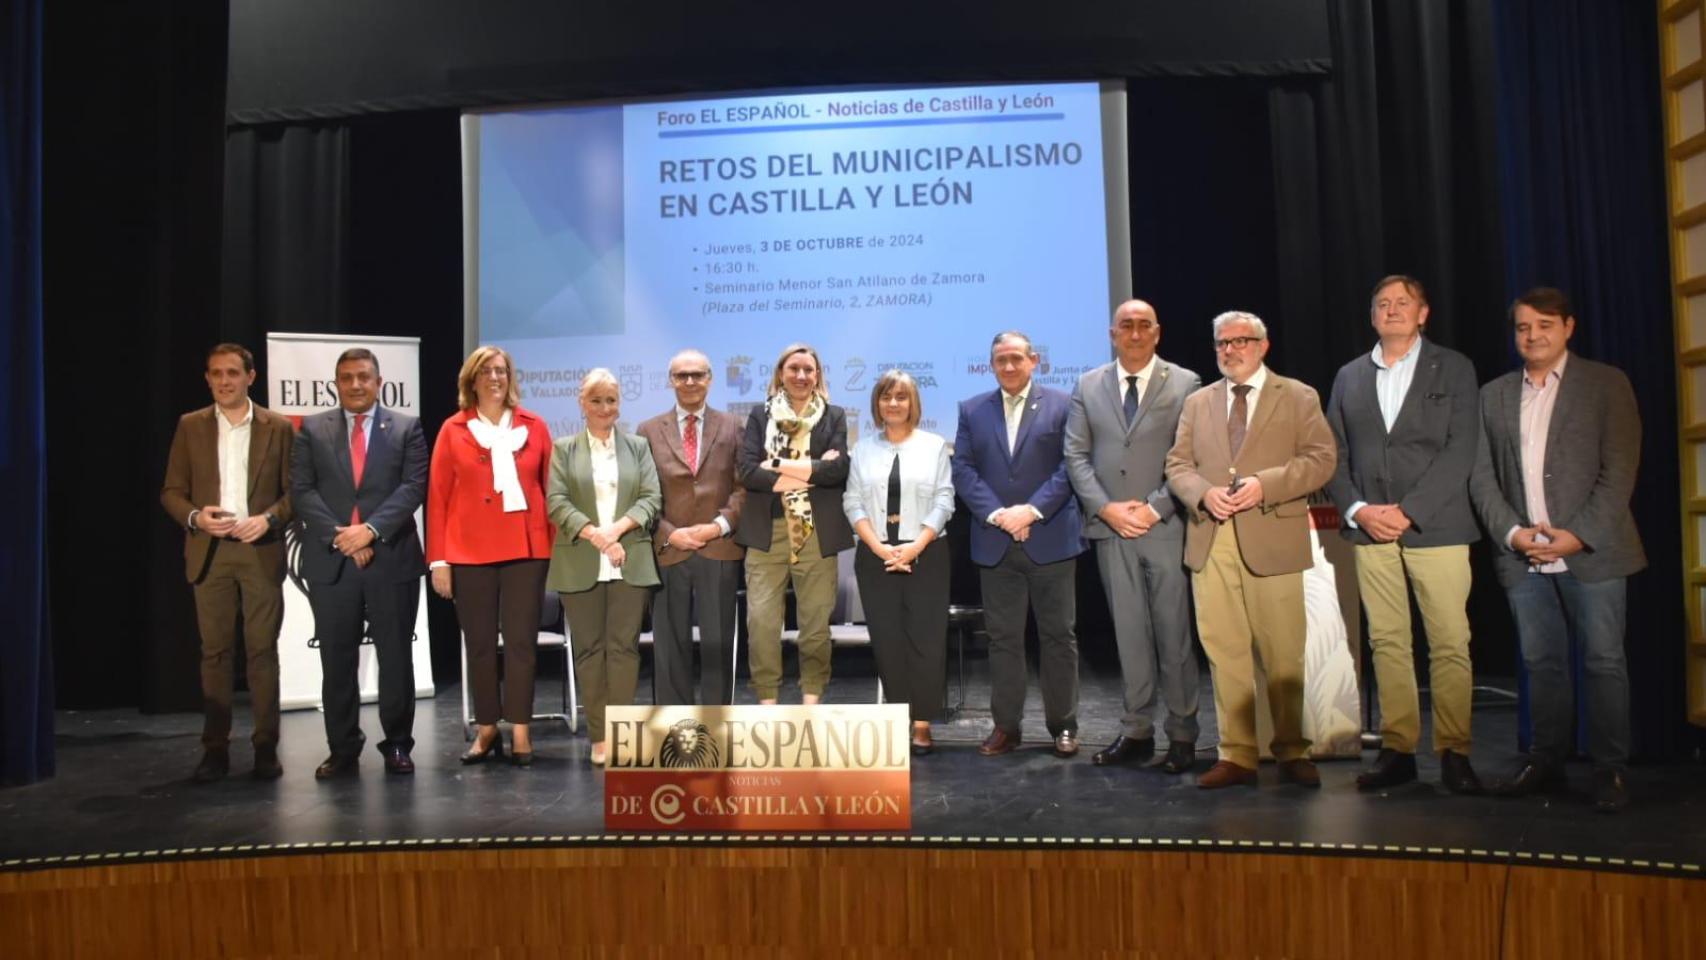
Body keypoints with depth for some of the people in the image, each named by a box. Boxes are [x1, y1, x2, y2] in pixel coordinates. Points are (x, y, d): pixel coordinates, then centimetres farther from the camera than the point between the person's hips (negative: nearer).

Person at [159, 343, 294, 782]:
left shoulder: (278, 428, 4)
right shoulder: (190, 426, 9)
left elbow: (295, 491, 3)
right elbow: (171, 491, 8)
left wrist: (268, 519, -13)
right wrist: (195, 517, -10)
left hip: (261, 551, -1)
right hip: (209, 552, 1)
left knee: (263, 650, 2)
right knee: (214, 652, 4)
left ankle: (266, 747, 8)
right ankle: (215, 749, 10)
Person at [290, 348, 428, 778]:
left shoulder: (406, 428, 7)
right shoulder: (312, 430, 10)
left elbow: (413, 487, -3)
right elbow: (302, 491, 2)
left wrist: (371, 528, -15)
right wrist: (341, 536, -11)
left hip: (392, 558, -1)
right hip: (330, 559, 1)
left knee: (396, 657, 4)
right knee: (337, 660, 5)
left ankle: (397, 745, 15)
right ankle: (343, 750, 14)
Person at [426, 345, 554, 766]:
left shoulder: (534, 426, 7)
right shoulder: (453, 429, 4)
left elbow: (551, 489, 7)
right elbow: (437, 498, 2)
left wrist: (556, 546, 0)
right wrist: (438, 559, -3)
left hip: (526, 548, 0)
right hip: (470, 551, 0)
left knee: (521, 641, 1)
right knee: (479, 643, 6)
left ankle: (520, 732, 8)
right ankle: (486, 730, 17)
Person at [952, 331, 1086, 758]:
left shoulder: (1061, 405, 4)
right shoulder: (972, 410, 11)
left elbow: (1069, 465, -4)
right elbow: (963, 470, 3)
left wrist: (1032, 510, -13)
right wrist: (997, 513, -10)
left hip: (1051, 538, -2)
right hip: (995, 542, 2)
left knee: (1058, 635, 4)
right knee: (1003, 638, 6)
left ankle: (1063, 726, 14)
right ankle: (1006, 726, 13)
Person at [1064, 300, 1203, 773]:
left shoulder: (1185, 384, 3)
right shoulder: (1088, 386, 11)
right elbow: (1076, 455, 7)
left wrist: (1154, 507, -11)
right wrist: (1106, 508, -5)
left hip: (1165, 526, -2)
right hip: (1110, 527, 3)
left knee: (1174, 633, 1)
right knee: (1129, 633, 8)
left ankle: (1182, 734, 12)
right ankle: (1136, 731, 16)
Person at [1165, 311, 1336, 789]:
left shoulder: (1298, 398, 9)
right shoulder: (1197, 402, 18)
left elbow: (1320, 459, -1)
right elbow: (1177, 464, 13)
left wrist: (1265, 484, -15)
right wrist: (1203, 493, -8)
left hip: (1273, 541, -2)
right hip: (1211, 543, 3)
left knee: (1283, 655, 1)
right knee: (1224, 653, 3)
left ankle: (1292, 753, 14)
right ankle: (1236, 755, 11)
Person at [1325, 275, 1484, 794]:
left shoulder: (1453, 368, 6)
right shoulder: (1349, 376, 15)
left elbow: (1461, 450, -4)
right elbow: (1334, 455, 10)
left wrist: (1407, 510, -12)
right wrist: (1358, 510, -6)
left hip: (1435, 527, -2)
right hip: (1370, 530, 3)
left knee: (1450, 645, -4)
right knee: (1387, 643, 4)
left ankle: (1453, 753, 4)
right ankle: (1397, 749, 10)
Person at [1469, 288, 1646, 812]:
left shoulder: (1606, 384, 3)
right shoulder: (1493, 395, 12)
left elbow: (1619, 470, -5)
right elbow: (1482, 476, 8)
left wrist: (1580, 534, -13)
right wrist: (1511, 532, -6)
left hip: (1590, 550, -3)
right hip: (1523, 555, 3)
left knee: (1603, 661, -1)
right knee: (1541, 663, 9)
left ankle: (1610, 770, 8)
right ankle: (1546, 761, 18)